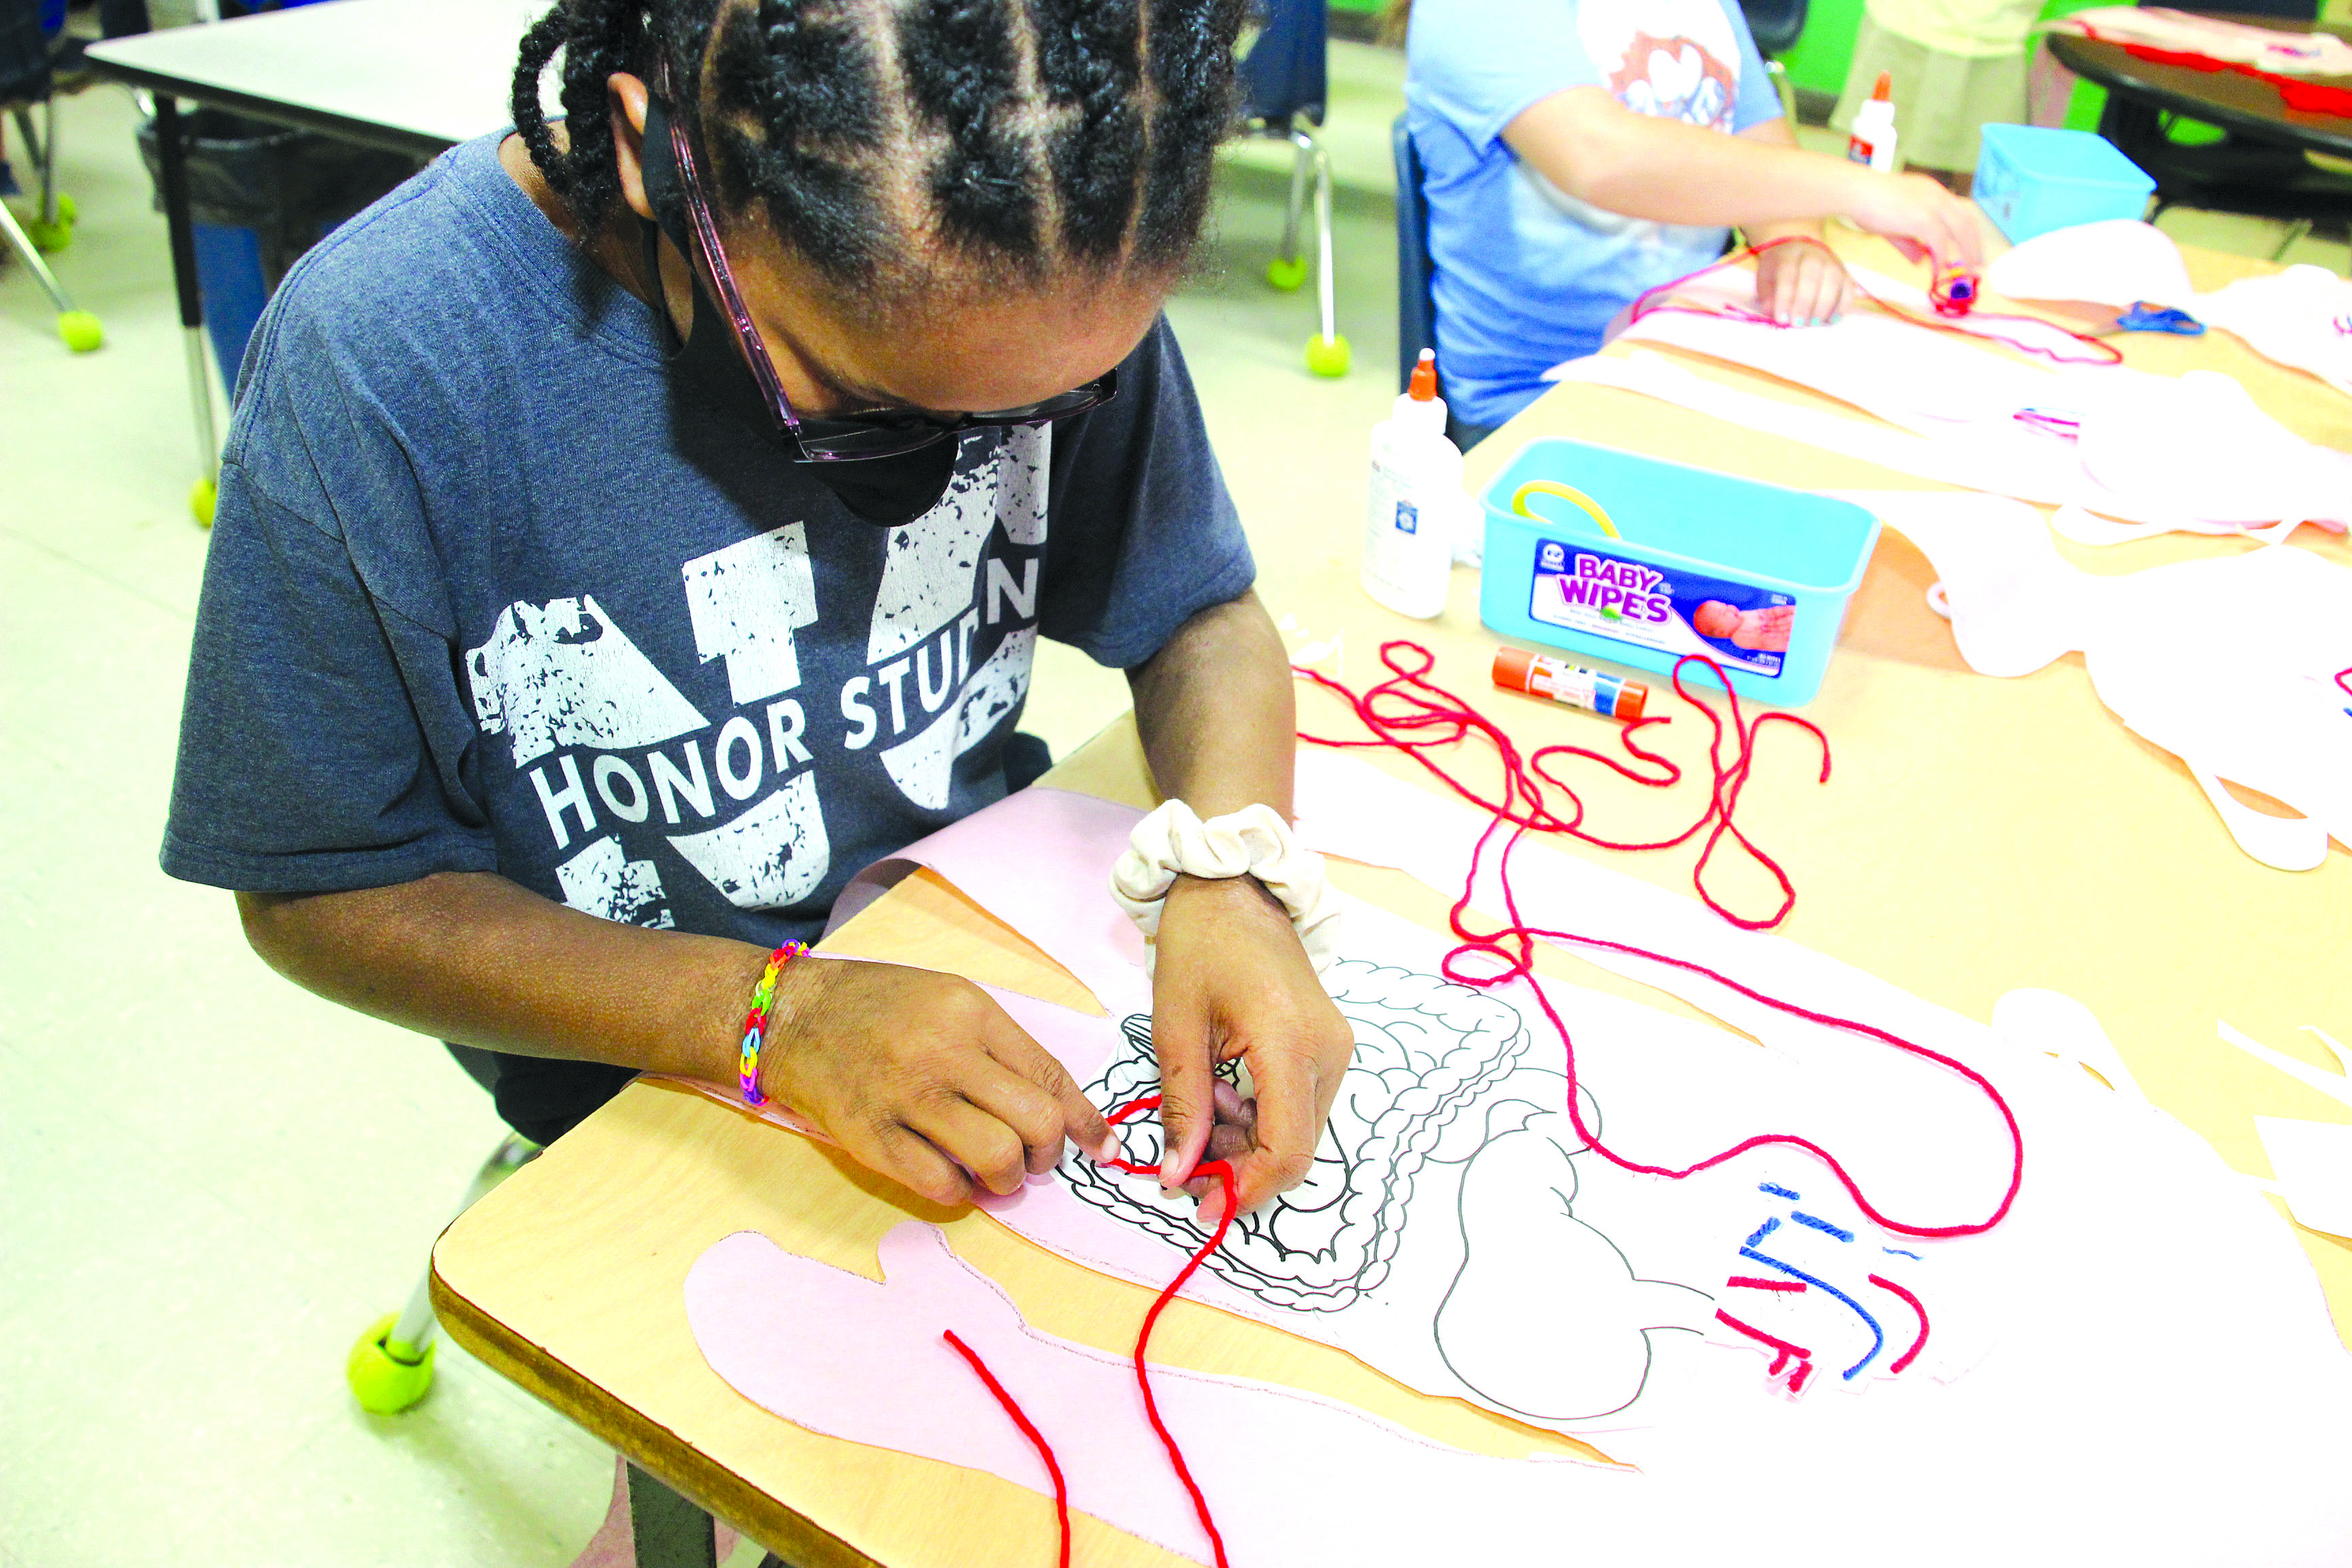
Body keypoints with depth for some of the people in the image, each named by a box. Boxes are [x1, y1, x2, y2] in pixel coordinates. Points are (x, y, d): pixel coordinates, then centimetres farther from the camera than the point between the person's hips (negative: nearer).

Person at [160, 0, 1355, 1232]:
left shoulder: (1065, 274, -14)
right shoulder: (372, 361, -24)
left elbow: (1200, 615, 0)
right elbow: (318, 894, -14)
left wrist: (1230, 875, -22)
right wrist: (771, 1016, -27)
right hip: (649, 1110, -3)